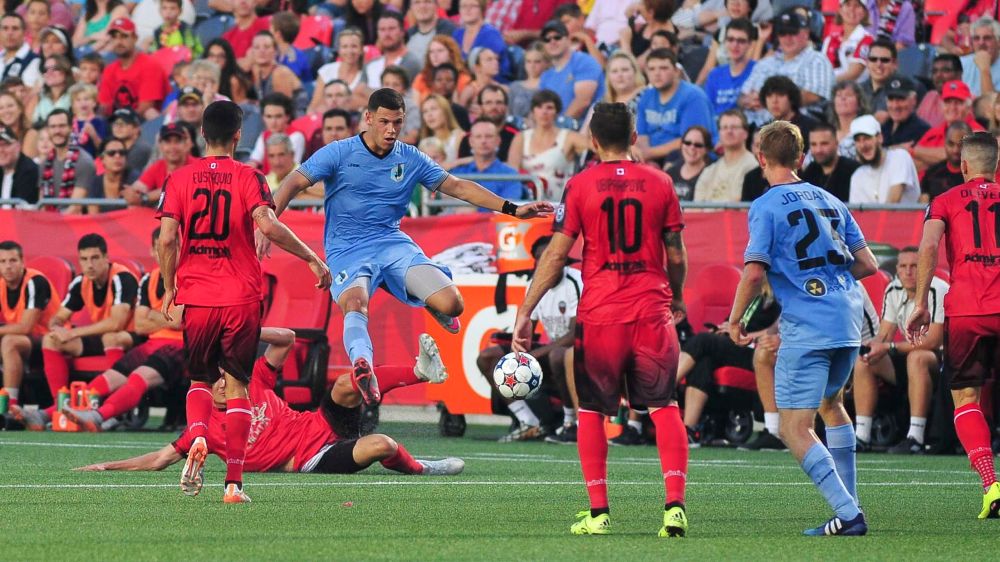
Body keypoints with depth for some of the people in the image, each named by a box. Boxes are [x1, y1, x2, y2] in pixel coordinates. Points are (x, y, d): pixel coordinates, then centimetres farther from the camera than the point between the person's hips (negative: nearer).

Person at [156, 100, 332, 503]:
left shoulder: (179, 179, 3)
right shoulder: (248, 178, -2)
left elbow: (166, 239, -5)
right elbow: (268, 226, -17)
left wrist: (169, 288, 8)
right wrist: (312, 259, -8)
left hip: (196, 299, 1)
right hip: (242, 298, -1)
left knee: (200, 380, 17)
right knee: (237, 386, 7)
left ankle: (197, 437, -14)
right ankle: (234, 482, 0)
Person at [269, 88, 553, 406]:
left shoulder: (410, 159, 8)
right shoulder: (340, 153, -3)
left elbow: (457, 187, 12)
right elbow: (296, 181, -9)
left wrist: (512, 210, 7)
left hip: (393, 243, 4)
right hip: (347, 250, -4)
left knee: (451, 305, -14)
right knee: (355, 303, -37)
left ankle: (432, 304, 24)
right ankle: (362, 364, -63)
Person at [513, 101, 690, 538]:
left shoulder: (580, 186, -1)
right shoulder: (659, 183, 4)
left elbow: (555, 255, -4)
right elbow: (676, 257, 8)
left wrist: (525, 312, 0)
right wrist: (677, 298, 25)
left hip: (599, 315, -1)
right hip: (652, 312, 1)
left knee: (591, 411, 11)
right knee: (664, 408, 6)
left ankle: (598, 513, 7)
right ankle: (675, 505, -8)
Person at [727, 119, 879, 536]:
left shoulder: (766, 207, -5)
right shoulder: (830, 202, 14)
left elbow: (755, 271, -15)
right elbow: (867, 264, 15)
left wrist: (735, 319, -1)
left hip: (805, 328, -7)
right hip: (848, 321, 7)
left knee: (795, 429, -5)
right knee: (830, 404, 29)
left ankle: (847, 514, -18)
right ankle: (850, 505, 29)